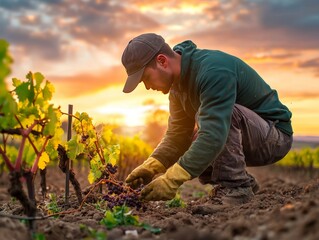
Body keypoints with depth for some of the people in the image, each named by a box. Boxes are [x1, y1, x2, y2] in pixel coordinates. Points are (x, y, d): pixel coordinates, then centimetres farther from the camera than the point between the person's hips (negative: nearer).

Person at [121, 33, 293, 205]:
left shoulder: (213, 70, -29)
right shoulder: (179, 83, 1)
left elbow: (213, 136, -39)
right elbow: (177, 135, 0)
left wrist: (172, 180, -40)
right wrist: (150, 166, -16)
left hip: (275, 135, -8)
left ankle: (235, 188, -19)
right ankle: (245, 182, 10)